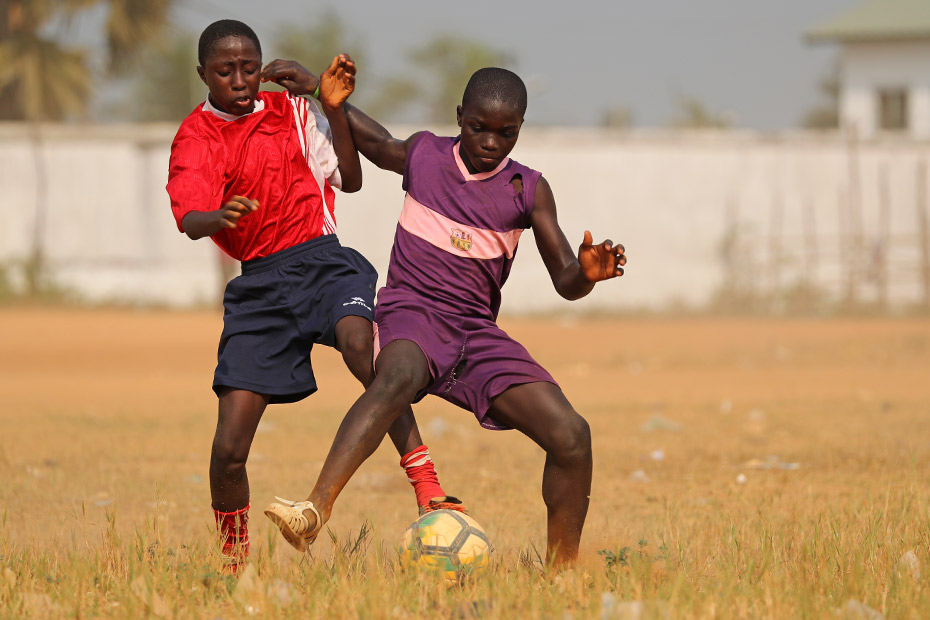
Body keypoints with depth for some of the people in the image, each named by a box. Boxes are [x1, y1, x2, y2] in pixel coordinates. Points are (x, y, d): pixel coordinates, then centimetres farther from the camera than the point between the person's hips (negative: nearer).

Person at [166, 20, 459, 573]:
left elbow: (351, 180, 10)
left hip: (323, 261, 0)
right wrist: (219, 217, -38)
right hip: (258, 282, 0)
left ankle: (431, 495, -38)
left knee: (360, 342, -36)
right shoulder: (195, 139, 3)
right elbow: (189, 220, -14)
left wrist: (335, 109, -2)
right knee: (229, 447, -8)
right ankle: (232, 562, 16)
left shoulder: (293, 112, 11)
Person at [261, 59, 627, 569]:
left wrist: (588, 272, -19)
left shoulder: (528, 191, 5)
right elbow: (366, 138, 26)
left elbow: (565, 283, 4)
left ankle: (562, 568, 6)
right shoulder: (422, 155, 5)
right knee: (398, 376, -40)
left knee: (571, 436, -13)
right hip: (412, 315, -3)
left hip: (477, 333, 3)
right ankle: (315, 509, -57)